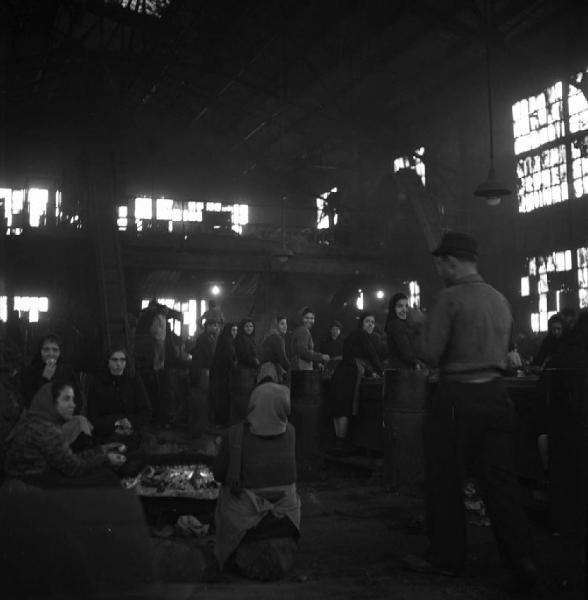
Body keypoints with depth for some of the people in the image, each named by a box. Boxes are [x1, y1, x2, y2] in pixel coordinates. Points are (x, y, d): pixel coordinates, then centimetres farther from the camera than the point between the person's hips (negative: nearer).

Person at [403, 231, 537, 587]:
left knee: (447, 480, 7)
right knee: (501, 480, 10)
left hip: (459, 396, -6)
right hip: (496, 394, 6)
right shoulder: (500, 299, 10)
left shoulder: (451, 297, -10)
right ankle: (522, 560, 10)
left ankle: (446, 558, 18)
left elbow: (431, 354, -12)